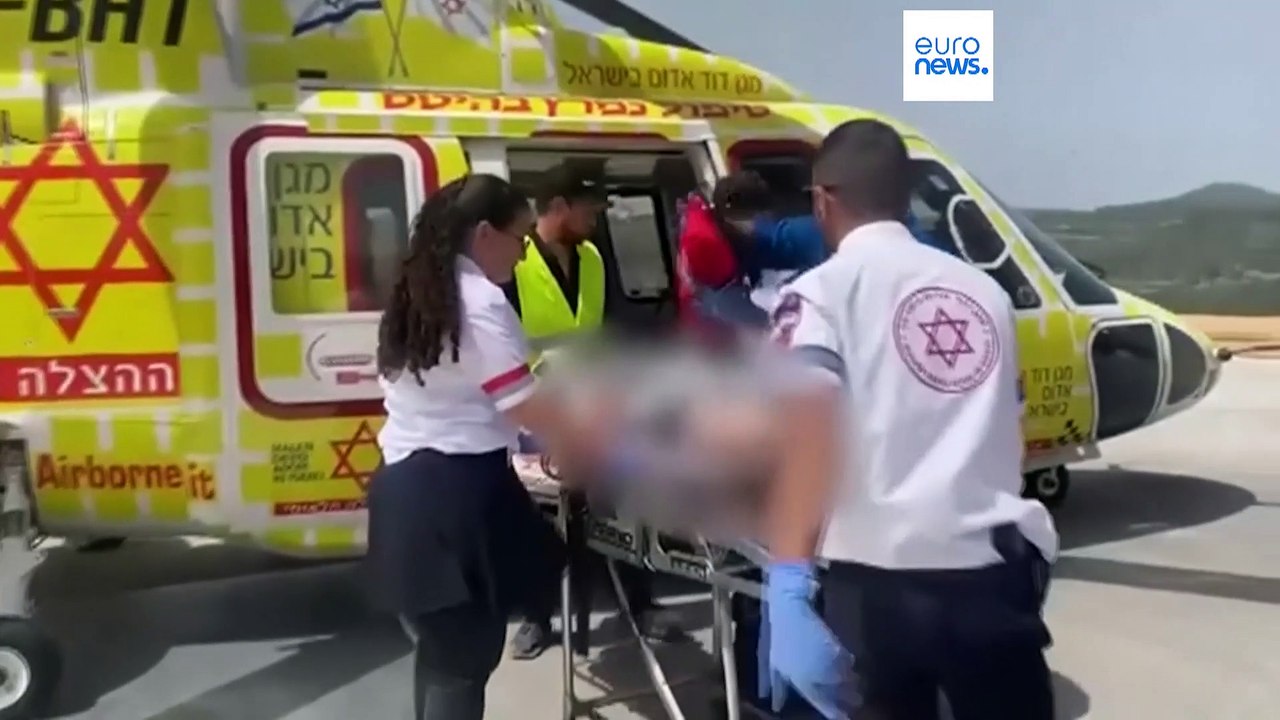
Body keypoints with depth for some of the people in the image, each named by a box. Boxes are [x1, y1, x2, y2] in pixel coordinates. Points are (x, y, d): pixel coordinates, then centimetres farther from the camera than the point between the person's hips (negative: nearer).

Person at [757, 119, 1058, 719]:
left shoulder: (822, 290, -1)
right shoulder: (985, 291, 14)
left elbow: (806, 431, -18)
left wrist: (787, 585, -27)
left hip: (880, 578, -3)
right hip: (996, 571, 4)